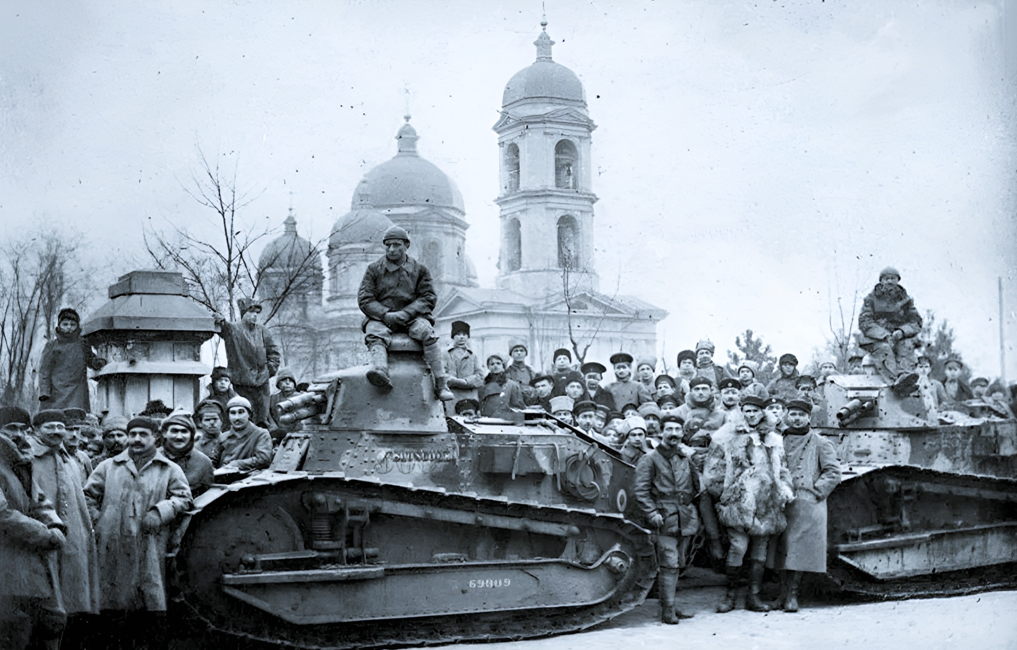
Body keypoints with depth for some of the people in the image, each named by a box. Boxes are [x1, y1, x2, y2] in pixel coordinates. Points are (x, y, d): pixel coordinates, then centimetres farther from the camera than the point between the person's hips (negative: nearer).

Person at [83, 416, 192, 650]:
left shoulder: (169, 470, 9)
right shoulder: (109, 467, 15)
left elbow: (183, 498, 5)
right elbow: (88, 495, 18)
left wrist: (160, 512, -9)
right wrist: (96, 521, 6)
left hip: (150, 546, -2)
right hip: (113, 547, 2)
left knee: (152, 602, -3)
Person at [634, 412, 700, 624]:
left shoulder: (686, 458, 16)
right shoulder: (650, 459, -3)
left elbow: (696, 486, 25)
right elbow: (640, 490, -8)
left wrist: (692, 512, 14)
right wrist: (652, 513, -16)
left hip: (685, 519, 6)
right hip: (664, 520, -6)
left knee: (677, 564, 10)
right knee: (669, 564, -11)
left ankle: (669, 605, 19)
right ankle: (668, 610, -7)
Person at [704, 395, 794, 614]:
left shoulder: (774, 441, 15)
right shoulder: (730, 440, 4)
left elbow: (782, 469, 21)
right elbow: (713, 472, 4)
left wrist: (786, 489, 7)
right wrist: (722, 493, 1)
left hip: (767, 504, 4)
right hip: (739, 503, -3)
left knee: (759, 550, 6)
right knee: (738, 546, -12)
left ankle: (754, 596, 12)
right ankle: (730, 593, 2)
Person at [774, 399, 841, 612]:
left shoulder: (820, 444, 5)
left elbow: (833, 472, 0)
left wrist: (815, 491, -8)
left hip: (807, 504, -4)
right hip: (782, 503, 4)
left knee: (799, 549, -8)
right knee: (782, 549, 3)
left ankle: (792, 594, -4)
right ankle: (785, 593, 10)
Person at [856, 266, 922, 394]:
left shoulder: (905, 299, 13)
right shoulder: (871, 299, 6)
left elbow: (916, 322, 7)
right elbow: (864, 322, -5)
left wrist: (901, 332, -17)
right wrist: (885, 335, -21)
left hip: (900, 339, 2)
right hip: (876, 339, -2)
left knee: (907, 346, -31)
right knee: (884, 348, -35)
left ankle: (905, 376, -54)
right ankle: (895, 381, -58)